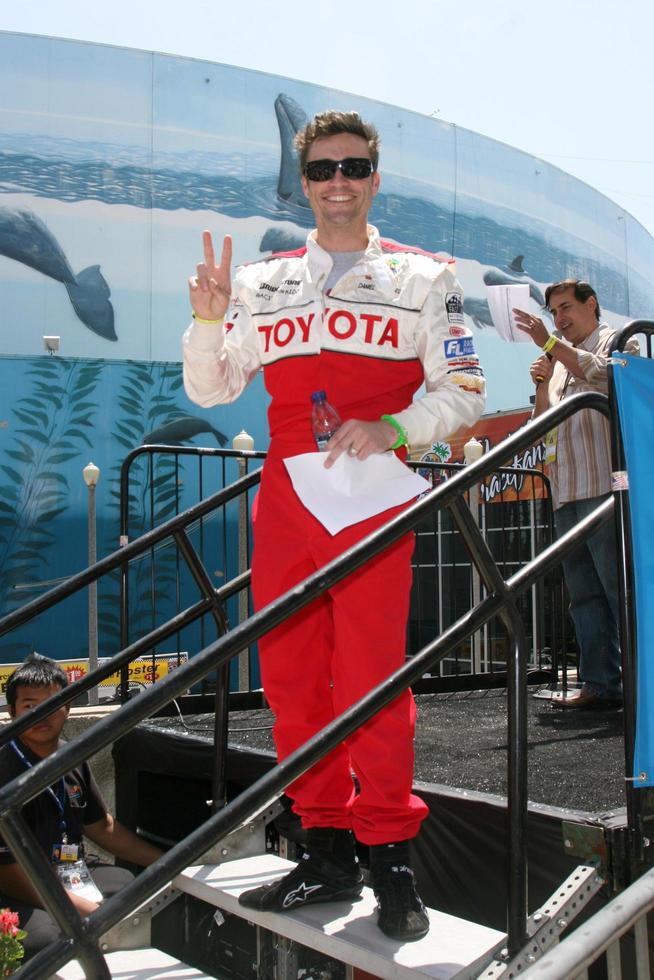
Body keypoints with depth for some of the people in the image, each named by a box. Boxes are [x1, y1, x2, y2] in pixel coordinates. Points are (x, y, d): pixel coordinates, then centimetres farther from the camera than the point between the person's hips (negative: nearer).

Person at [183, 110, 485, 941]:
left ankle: (390, 856, 7)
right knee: (290, 676, 5)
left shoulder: (421, 278, 9)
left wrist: (392, 430, -13)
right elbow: (208, 389, 16)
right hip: (283, 496, 4)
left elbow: (462, 391, 5)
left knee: (371, 677, -6)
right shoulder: (263, 283, 17)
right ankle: (326, 853, 17)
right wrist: (208, 318, -3)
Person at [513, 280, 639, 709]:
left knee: (621, 588, -11)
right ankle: (600, 684, 6)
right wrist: (542, 383, 6)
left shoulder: (617, 341, 8)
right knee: (585, 593, 5)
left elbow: (603, 373, -15)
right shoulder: (561, 360, 27)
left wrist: (549, 342, -16)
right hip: (567, 493, 7)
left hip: (604, 486, -7)